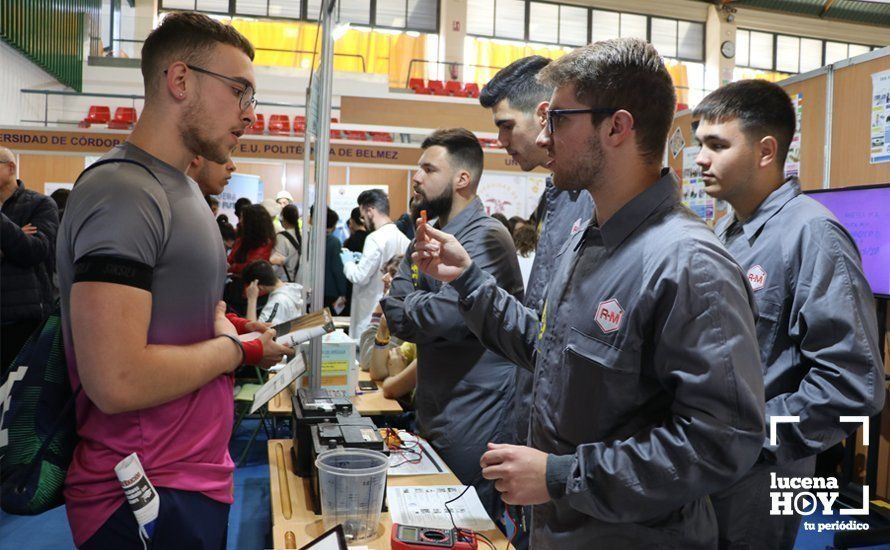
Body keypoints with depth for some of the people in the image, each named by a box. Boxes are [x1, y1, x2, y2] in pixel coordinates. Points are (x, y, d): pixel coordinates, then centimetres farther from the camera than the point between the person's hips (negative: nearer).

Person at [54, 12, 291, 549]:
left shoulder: (175, 188, 10)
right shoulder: (124, 192, -21)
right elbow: (116, 382, -29)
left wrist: (228, 329, 1)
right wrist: (234, 348, -15)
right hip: (148, 503, -9)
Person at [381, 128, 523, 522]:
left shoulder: (485, 236, -18)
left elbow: (447, 314, -29)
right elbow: (398, 317, 5)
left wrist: (407, 304, -9)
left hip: (476, 419, -9)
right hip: (434, 413, 9)